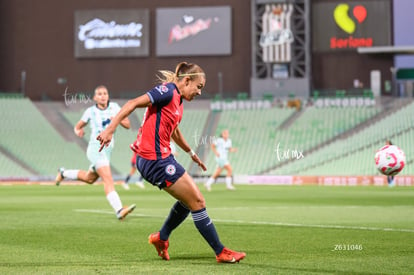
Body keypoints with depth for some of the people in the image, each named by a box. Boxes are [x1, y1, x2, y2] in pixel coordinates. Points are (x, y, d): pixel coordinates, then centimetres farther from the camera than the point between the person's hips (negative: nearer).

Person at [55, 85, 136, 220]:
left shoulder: (114, 107, 6)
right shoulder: (90, 111, 1)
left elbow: (127, 125, 2)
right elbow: (78, 126, 12)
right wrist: (78, 131, -12)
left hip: (107, 150, 6)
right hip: (96, 149, -6)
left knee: (89, 179, 24)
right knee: (108, 178, -23)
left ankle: (63, 173, 47)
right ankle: (119, 210, -37)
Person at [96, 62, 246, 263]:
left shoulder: (178, 100, 15)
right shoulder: (168, 91, -13)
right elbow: (133, 104, -22)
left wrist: (191, 153, 46)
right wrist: (110, 129, -30)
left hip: (161, 158, 10)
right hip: (156, 161, -10)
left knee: (189, 200, 21)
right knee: (197, 202, -3)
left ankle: (161, 238, 33)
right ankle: (221, 252, 5)